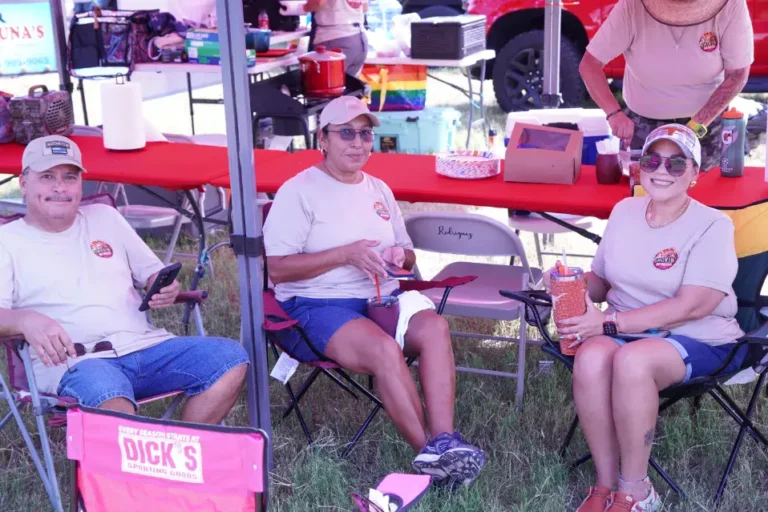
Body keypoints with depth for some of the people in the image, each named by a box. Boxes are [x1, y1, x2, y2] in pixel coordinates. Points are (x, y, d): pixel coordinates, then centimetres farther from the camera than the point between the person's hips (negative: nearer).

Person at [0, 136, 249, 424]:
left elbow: (152, 272, 26)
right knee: (107, 392, -41)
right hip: (73, 363, -5)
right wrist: (26, 320, -29)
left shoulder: (105, 217, 21)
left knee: (232, 358, -16)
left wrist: (165, 288, 1)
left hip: (145, 345, 5)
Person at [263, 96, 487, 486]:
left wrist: (401, 256, -1)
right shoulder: (299, 191, -2)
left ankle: (443, 441, -32)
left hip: (381, 298, 6)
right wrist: (345, 254, -18)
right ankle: (429, 451, -25)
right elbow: (277, 267, -11)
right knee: (384, 349, -34)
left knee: (434, 326, -26)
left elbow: (408, 256, 25)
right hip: (318, 307, -5)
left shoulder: (379, 190, 17)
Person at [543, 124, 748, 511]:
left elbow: (691, 307, -18)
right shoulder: (624, 210, 9)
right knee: (591, 358, -31)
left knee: (632, 359, -36)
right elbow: (601, 282, 17)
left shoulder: (712, 226, -9)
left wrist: (610, 323, -21)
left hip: (698, 341, -4)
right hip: (626, 332, 4)